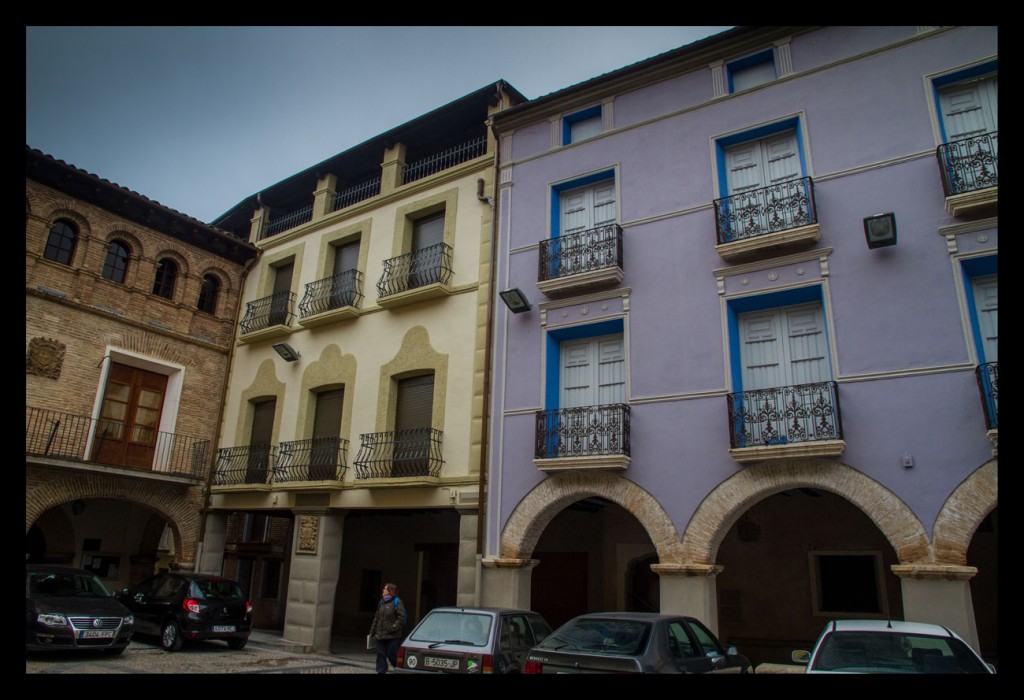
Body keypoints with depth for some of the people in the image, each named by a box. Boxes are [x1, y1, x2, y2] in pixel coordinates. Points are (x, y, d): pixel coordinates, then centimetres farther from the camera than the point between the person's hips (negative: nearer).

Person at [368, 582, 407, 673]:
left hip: (392, 636, -6)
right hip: (380, 635, 6)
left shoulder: (397, 602, -7)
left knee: (392, 655, 0)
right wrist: (372, 632, 16)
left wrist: (394, 627, -20)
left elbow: (401, 617, -14)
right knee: (381, 655, 5)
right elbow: (376, 618, 18)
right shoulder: (381, 602, 14)